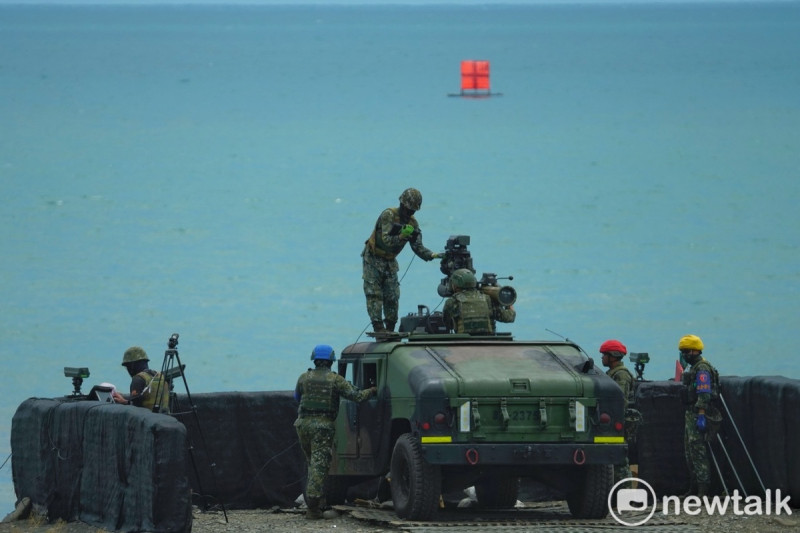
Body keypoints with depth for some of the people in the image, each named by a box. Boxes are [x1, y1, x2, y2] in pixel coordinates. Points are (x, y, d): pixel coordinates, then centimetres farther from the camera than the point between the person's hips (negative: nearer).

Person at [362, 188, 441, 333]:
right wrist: (401, 237, -48)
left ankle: (390, 329, 10)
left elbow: (418, 247, -5)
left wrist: (432, 255, -22)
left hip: (390, 261, 6)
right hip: (373, 259, -6)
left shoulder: (413, 223, -1)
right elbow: (386, 240, -30)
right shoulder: (388, 215, -20)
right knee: (374, 294, -11)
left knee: (392, 296, 3)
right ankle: (378, 326, -14)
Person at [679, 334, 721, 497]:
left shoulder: (702, 369, -15)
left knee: (697, 449, -13)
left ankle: (703, 488, -14)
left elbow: (704, 394, -23)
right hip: (691, 414, 11)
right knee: (690, 449, 14)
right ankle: (695, 486, 20)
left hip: (699, 414, -11)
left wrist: (701, 416, -28)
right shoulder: (693, 368, 18)